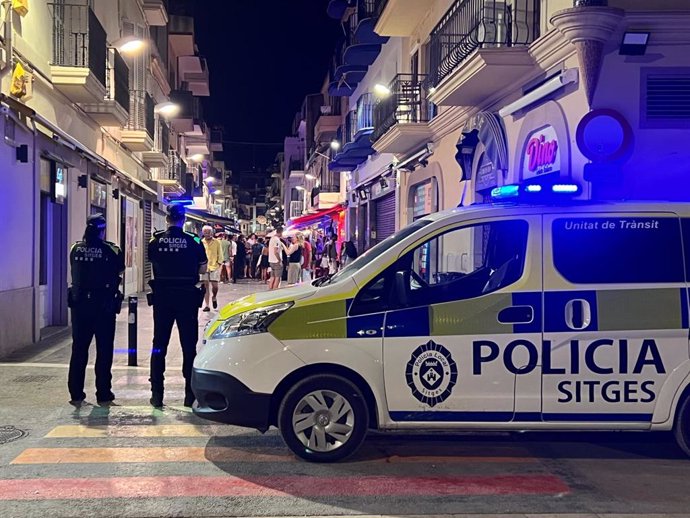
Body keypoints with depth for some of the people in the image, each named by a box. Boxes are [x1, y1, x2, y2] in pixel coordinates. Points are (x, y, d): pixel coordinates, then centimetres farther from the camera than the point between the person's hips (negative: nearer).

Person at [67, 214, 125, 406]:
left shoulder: (75, 249, -1)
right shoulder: (111, 250, -10)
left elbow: (75, 273, 9)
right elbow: (120, 270, 1)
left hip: (79, 305, 3)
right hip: (104, 306, -3)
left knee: (79, 349, 10)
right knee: (104, 351, 6)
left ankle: (76, 394, 12)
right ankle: (103, 394, 7)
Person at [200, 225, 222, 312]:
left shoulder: (217, 242, 2)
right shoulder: (201, 242, 4)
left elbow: (220, 254, 5)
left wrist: (219, 264, -3)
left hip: (214, 267, -1)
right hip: (204, 267, 1)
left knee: (215, 285, -6)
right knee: (205, 286, 1)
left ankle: (214, 297, 25)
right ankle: (207, 305, 6)